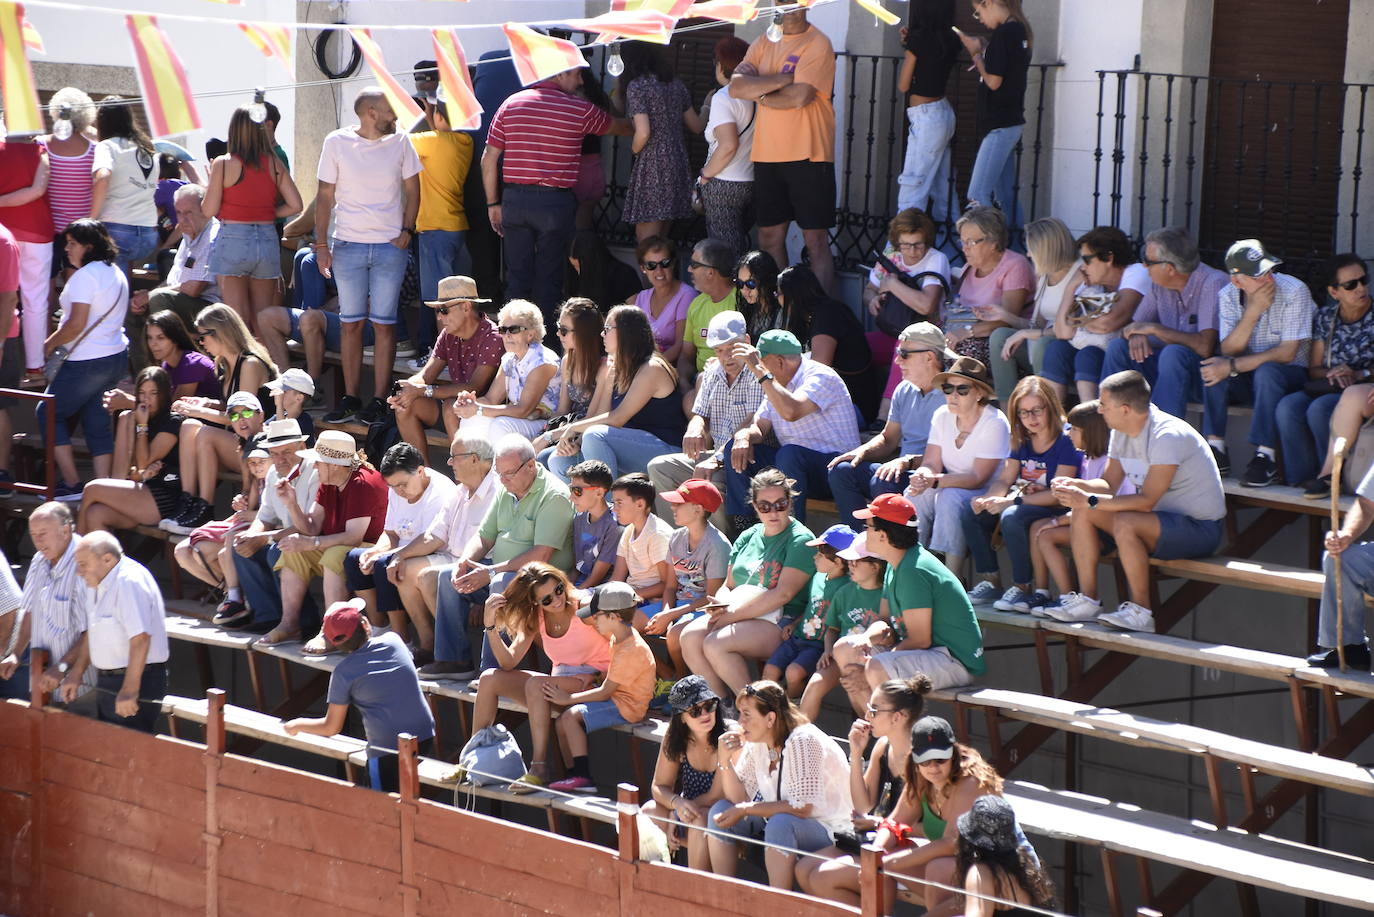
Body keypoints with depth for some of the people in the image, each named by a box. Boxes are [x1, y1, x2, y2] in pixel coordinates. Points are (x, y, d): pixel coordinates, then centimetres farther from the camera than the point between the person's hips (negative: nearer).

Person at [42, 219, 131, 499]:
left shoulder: (85, 276, -17)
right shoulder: (116, 273, 13)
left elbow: (77, 324, -21)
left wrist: (50, 344, -6)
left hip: (88, 361, -9)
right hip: (116, 354, 9)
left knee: (49, 412, 4)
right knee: (97, 420, 13)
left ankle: (71, 484, 1)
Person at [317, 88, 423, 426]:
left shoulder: (399, 142, 3)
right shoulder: (337, 143, -1)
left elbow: (412, 189, 11)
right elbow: (325, 196, 3)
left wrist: (407, 230, -2)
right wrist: (321, 244, -3)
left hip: (390, 246, 0)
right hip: (348, 245, 0)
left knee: (384, 324, -1)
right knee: (351, 324, 4)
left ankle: (379, 401, 2)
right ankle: (350, 399, 10)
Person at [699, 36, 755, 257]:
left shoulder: (723, 98, -13)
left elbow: (728, 145, -21)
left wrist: (704, 176, -11)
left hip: (723, 186, -7)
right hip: (751, 181, 7)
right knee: (741, 245, 16)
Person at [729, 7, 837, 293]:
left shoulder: (817, 44, -6)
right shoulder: (763, 44, 12)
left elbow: (800, 96, -18)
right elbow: (737, 86, -3)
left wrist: (759, 94, -3)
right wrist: (784, 79, -13)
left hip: (807, 155, -6)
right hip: (766, 156, 6)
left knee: (815, 239, -4)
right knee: (770, 236, 10)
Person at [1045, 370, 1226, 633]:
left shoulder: (1167, 436, -25)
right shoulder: (1122, 432, 3)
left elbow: (1146, 501, -28)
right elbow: (1109, 484, 7)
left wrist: (1091, 501, -30)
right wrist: (1077, 485, -13)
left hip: (1200, 528, -9)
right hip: (1163, 518, 9)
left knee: (1125, 523, -33)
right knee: (1082, 514, -5)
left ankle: (1140, 612, -22)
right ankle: (1087, 600, -4)